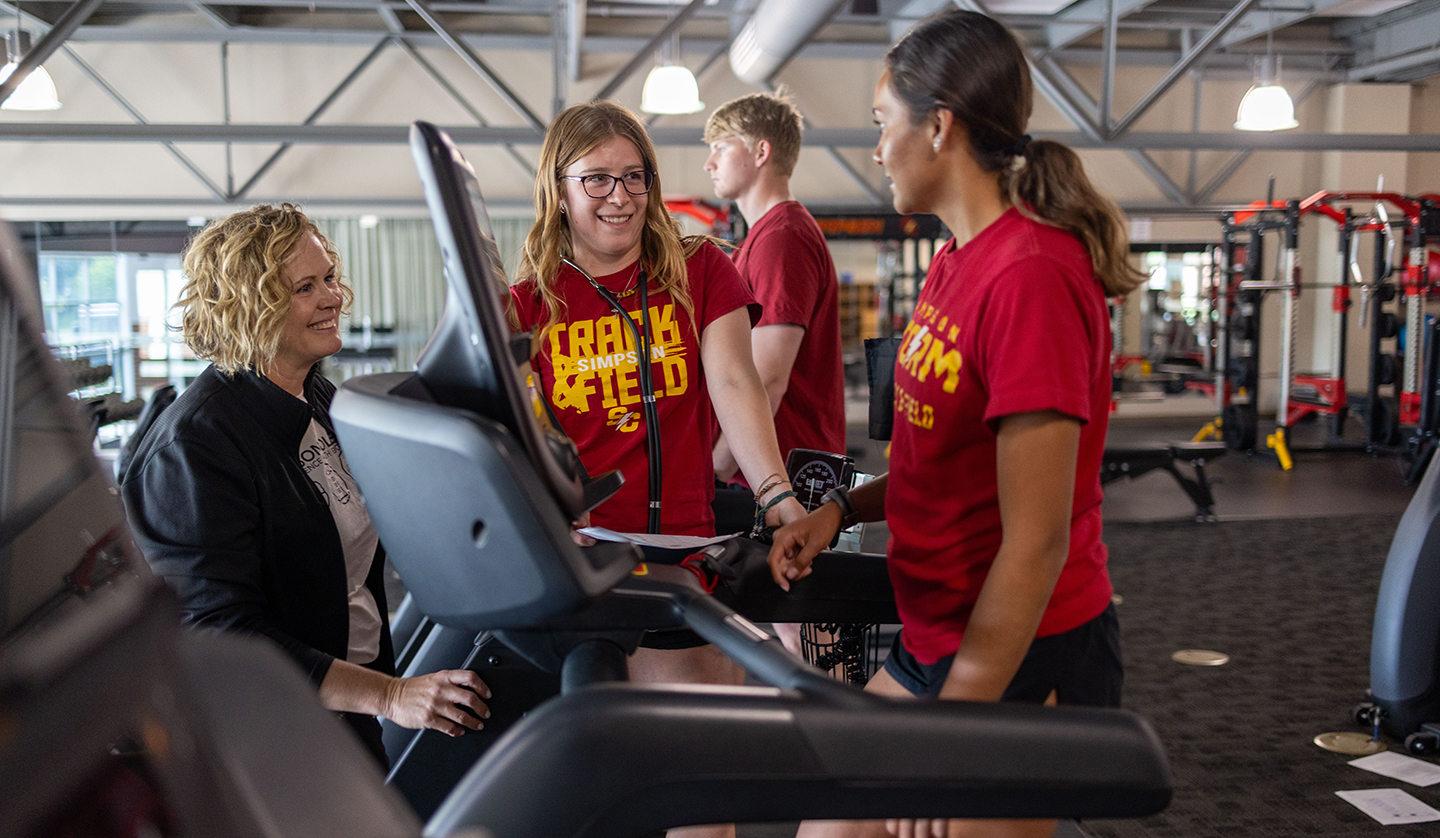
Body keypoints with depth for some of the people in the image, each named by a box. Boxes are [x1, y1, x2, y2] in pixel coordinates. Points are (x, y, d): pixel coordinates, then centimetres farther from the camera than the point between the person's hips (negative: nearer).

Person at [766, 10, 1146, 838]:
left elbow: (1035, 541, -23)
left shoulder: (1031, 274, -22)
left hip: (1018, 665, -9)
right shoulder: (958, 263, 7)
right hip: (937, 640, 9)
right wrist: (842, 508, 2)